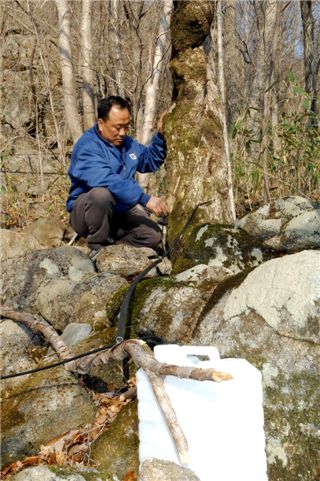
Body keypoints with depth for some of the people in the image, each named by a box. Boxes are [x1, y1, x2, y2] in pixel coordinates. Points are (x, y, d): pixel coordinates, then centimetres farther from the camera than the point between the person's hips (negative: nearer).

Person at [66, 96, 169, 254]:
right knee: (102, 193, -39)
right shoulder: (87, 146, -21)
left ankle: (110, 247, 4)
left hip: (120, 212, 7)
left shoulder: (126, 142, 6)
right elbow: (108, 180, -36)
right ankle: (99, 249, -20)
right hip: (85, 212, -6)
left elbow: (150, 161, 18)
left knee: (153, 235, -16)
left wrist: (160, 136, 0)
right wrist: (145, 199, -40)